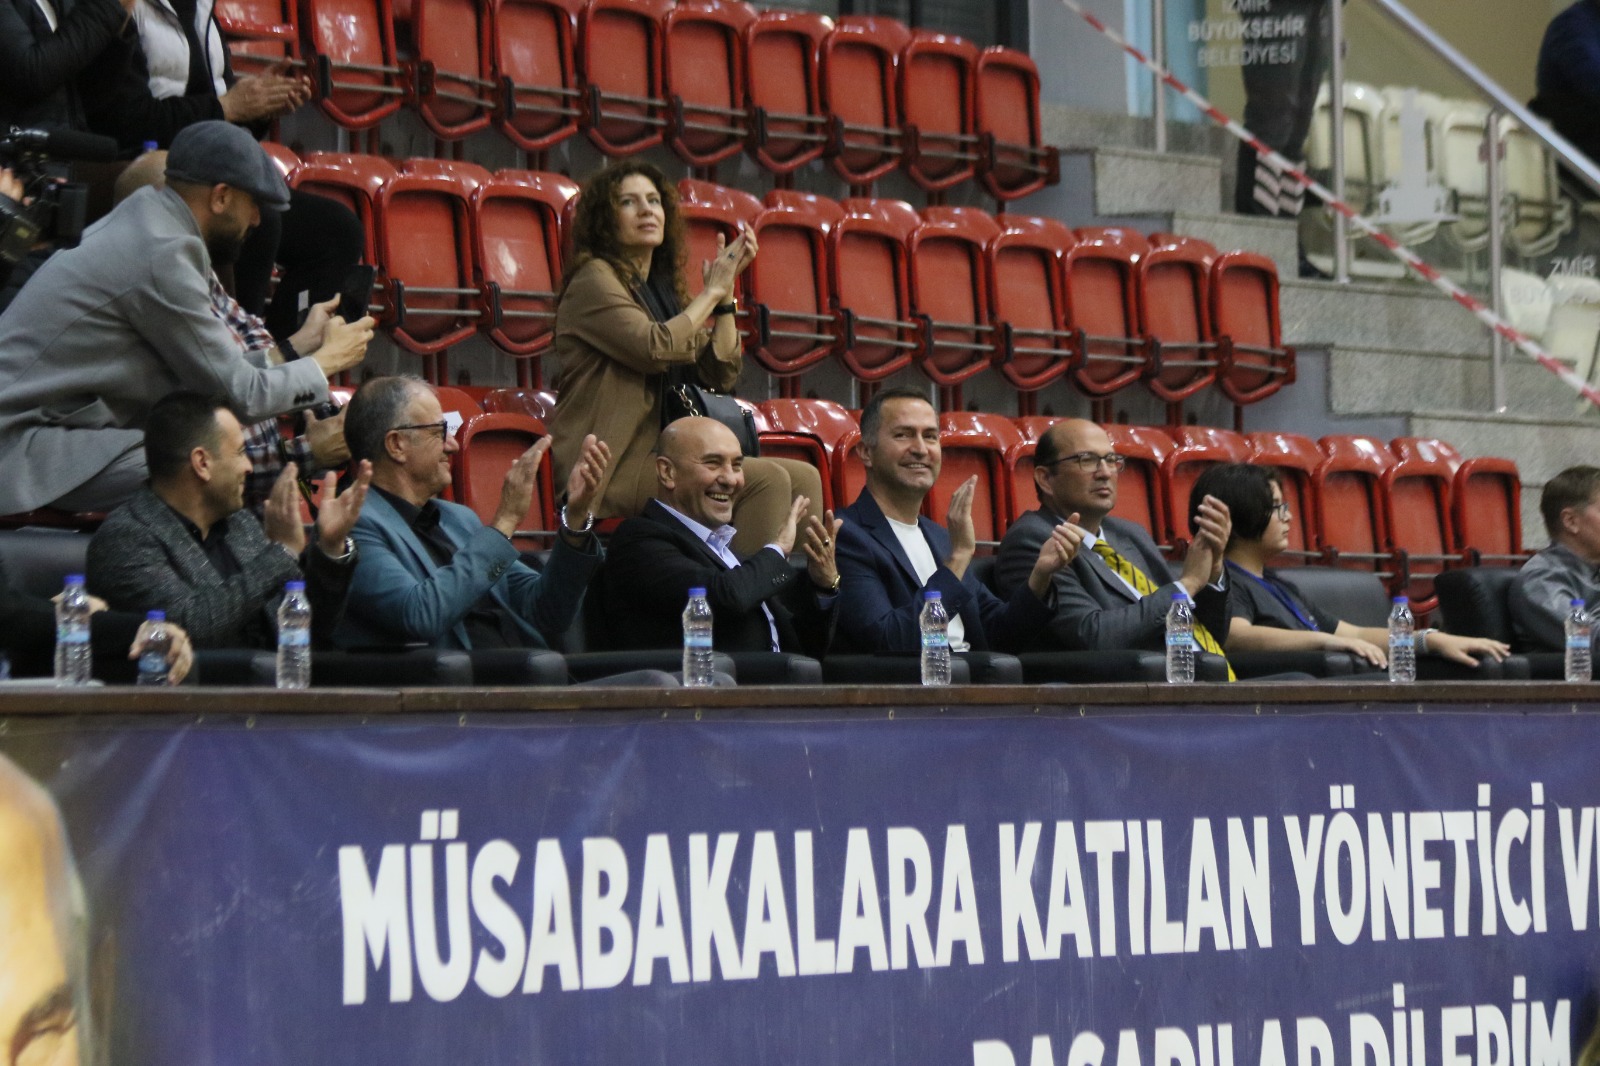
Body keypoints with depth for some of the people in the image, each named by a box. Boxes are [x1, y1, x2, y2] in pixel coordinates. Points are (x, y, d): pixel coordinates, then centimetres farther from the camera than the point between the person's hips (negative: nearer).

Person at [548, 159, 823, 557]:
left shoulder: (662, 286, 19)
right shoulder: (595, 278, -3)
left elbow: (721, 373, 14)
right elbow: (655, 348, -19)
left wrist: (725, 292, 5)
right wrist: (712, 292, -6)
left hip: (667, 456, 8)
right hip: (616, 466, -8)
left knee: (804, 478, -4)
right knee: (767, 480, -24)